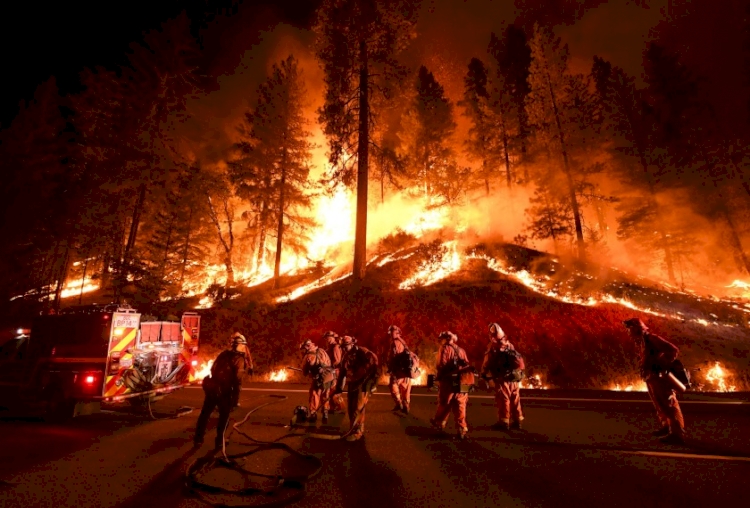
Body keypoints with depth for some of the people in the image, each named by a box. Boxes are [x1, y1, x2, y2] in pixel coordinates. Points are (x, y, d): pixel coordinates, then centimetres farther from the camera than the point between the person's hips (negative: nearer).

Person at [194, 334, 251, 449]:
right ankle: (219, 441, 19)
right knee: (224, 416, 14)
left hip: (211, 387, 6)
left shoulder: (224, 353, 12)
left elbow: (212, 369, 18)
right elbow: (237, 380, -15)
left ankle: (198, 439, 31)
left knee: (205, 413, 20)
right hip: (223, 390, -6)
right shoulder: (240, 359, -9)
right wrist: (235, 397, -9)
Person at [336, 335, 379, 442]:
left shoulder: (361, 351, -10)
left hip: (363, 382, -8)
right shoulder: (345, 357, 14)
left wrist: (372, 375, -25)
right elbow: (343, 372, 19)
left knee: (358, 407, -7)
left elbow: (373, 359, -20)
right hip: (352, 383, 8)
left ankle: (358, 431, 7)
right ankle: (353, 428, 30)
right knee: (350, 407, 12)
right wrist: (339, 386, 17)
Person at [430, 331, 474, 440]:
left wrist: (440, 376, 1)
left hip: (449, 381, -5)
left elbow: (441, 365, -14)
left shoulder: (445, 349, -3)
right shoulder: (461, 350, 17)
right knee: (460, 406, 6)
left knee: (444, 404, 9)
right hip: (462, 381, 5)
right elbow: (467, 366, 13)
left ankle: (439, 423, 26)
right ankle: (462, 430, 1)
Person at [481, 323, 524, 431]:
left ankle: (504, 422, -1)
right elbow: (519, 359, 17)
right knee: (515, 399, 13)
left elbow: (487, 362, -8)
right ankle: (517, 421, 19)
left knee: (503, 400, -3)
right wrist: (520, 371, 26)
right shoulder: (509, 344, 13)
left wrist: (484, 374, 3)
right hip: (514, 376, 7)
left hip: (502, 377, -7)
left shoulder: (493, 346, -9)